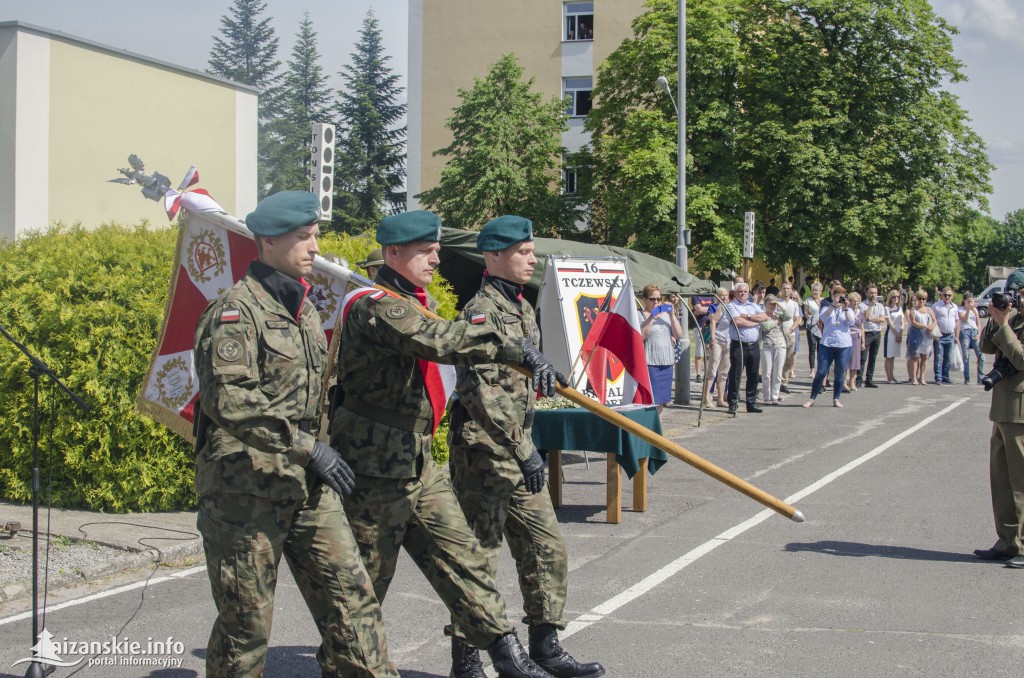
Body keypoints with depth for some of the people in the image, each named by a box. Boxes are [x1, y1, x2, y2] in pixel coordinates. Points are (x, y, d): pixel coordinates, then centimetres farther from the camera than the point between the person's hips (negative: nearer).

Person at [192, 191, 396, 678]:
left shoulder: (304, 308, 16)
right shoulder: (237, 310, -12)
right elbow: (227, 399, -24)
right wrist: (307, 447, -26)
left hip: (307, 487, 8)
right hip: (246, 487, -8)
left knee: (351, 596, 2)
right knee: (246, 621, 2)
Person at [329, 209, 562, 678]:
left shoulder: (416, 304, 15)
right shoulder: (375, 307, -18)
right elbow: (440, 340, -35)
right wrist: (516, 350, -41)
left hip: (417, 465, 9)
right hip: (375, 474, -9)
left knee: (462, 557, 4)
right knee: (365, 583, 3)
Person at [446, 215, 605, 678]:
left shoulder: (522, 308, 15)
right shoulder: (481, 311, -15)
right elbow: (481, 391, -24)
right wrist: (523, 448, -26)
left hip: (516, 448, 9)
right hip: (484, 450, -9)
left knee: (546, 549, 11)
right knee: (478, 558, -2)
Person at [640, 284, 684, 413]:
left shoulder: (666, 314, 16)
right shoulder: (641, 316, -1)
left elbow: (679, 334, 8)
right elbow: (641, 335, -17)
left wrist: (672, 315, 0)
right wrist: (652, 316, -18)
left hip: (667, 362, 6)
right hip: (649, 363, -6)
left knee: (662, 400, 10)